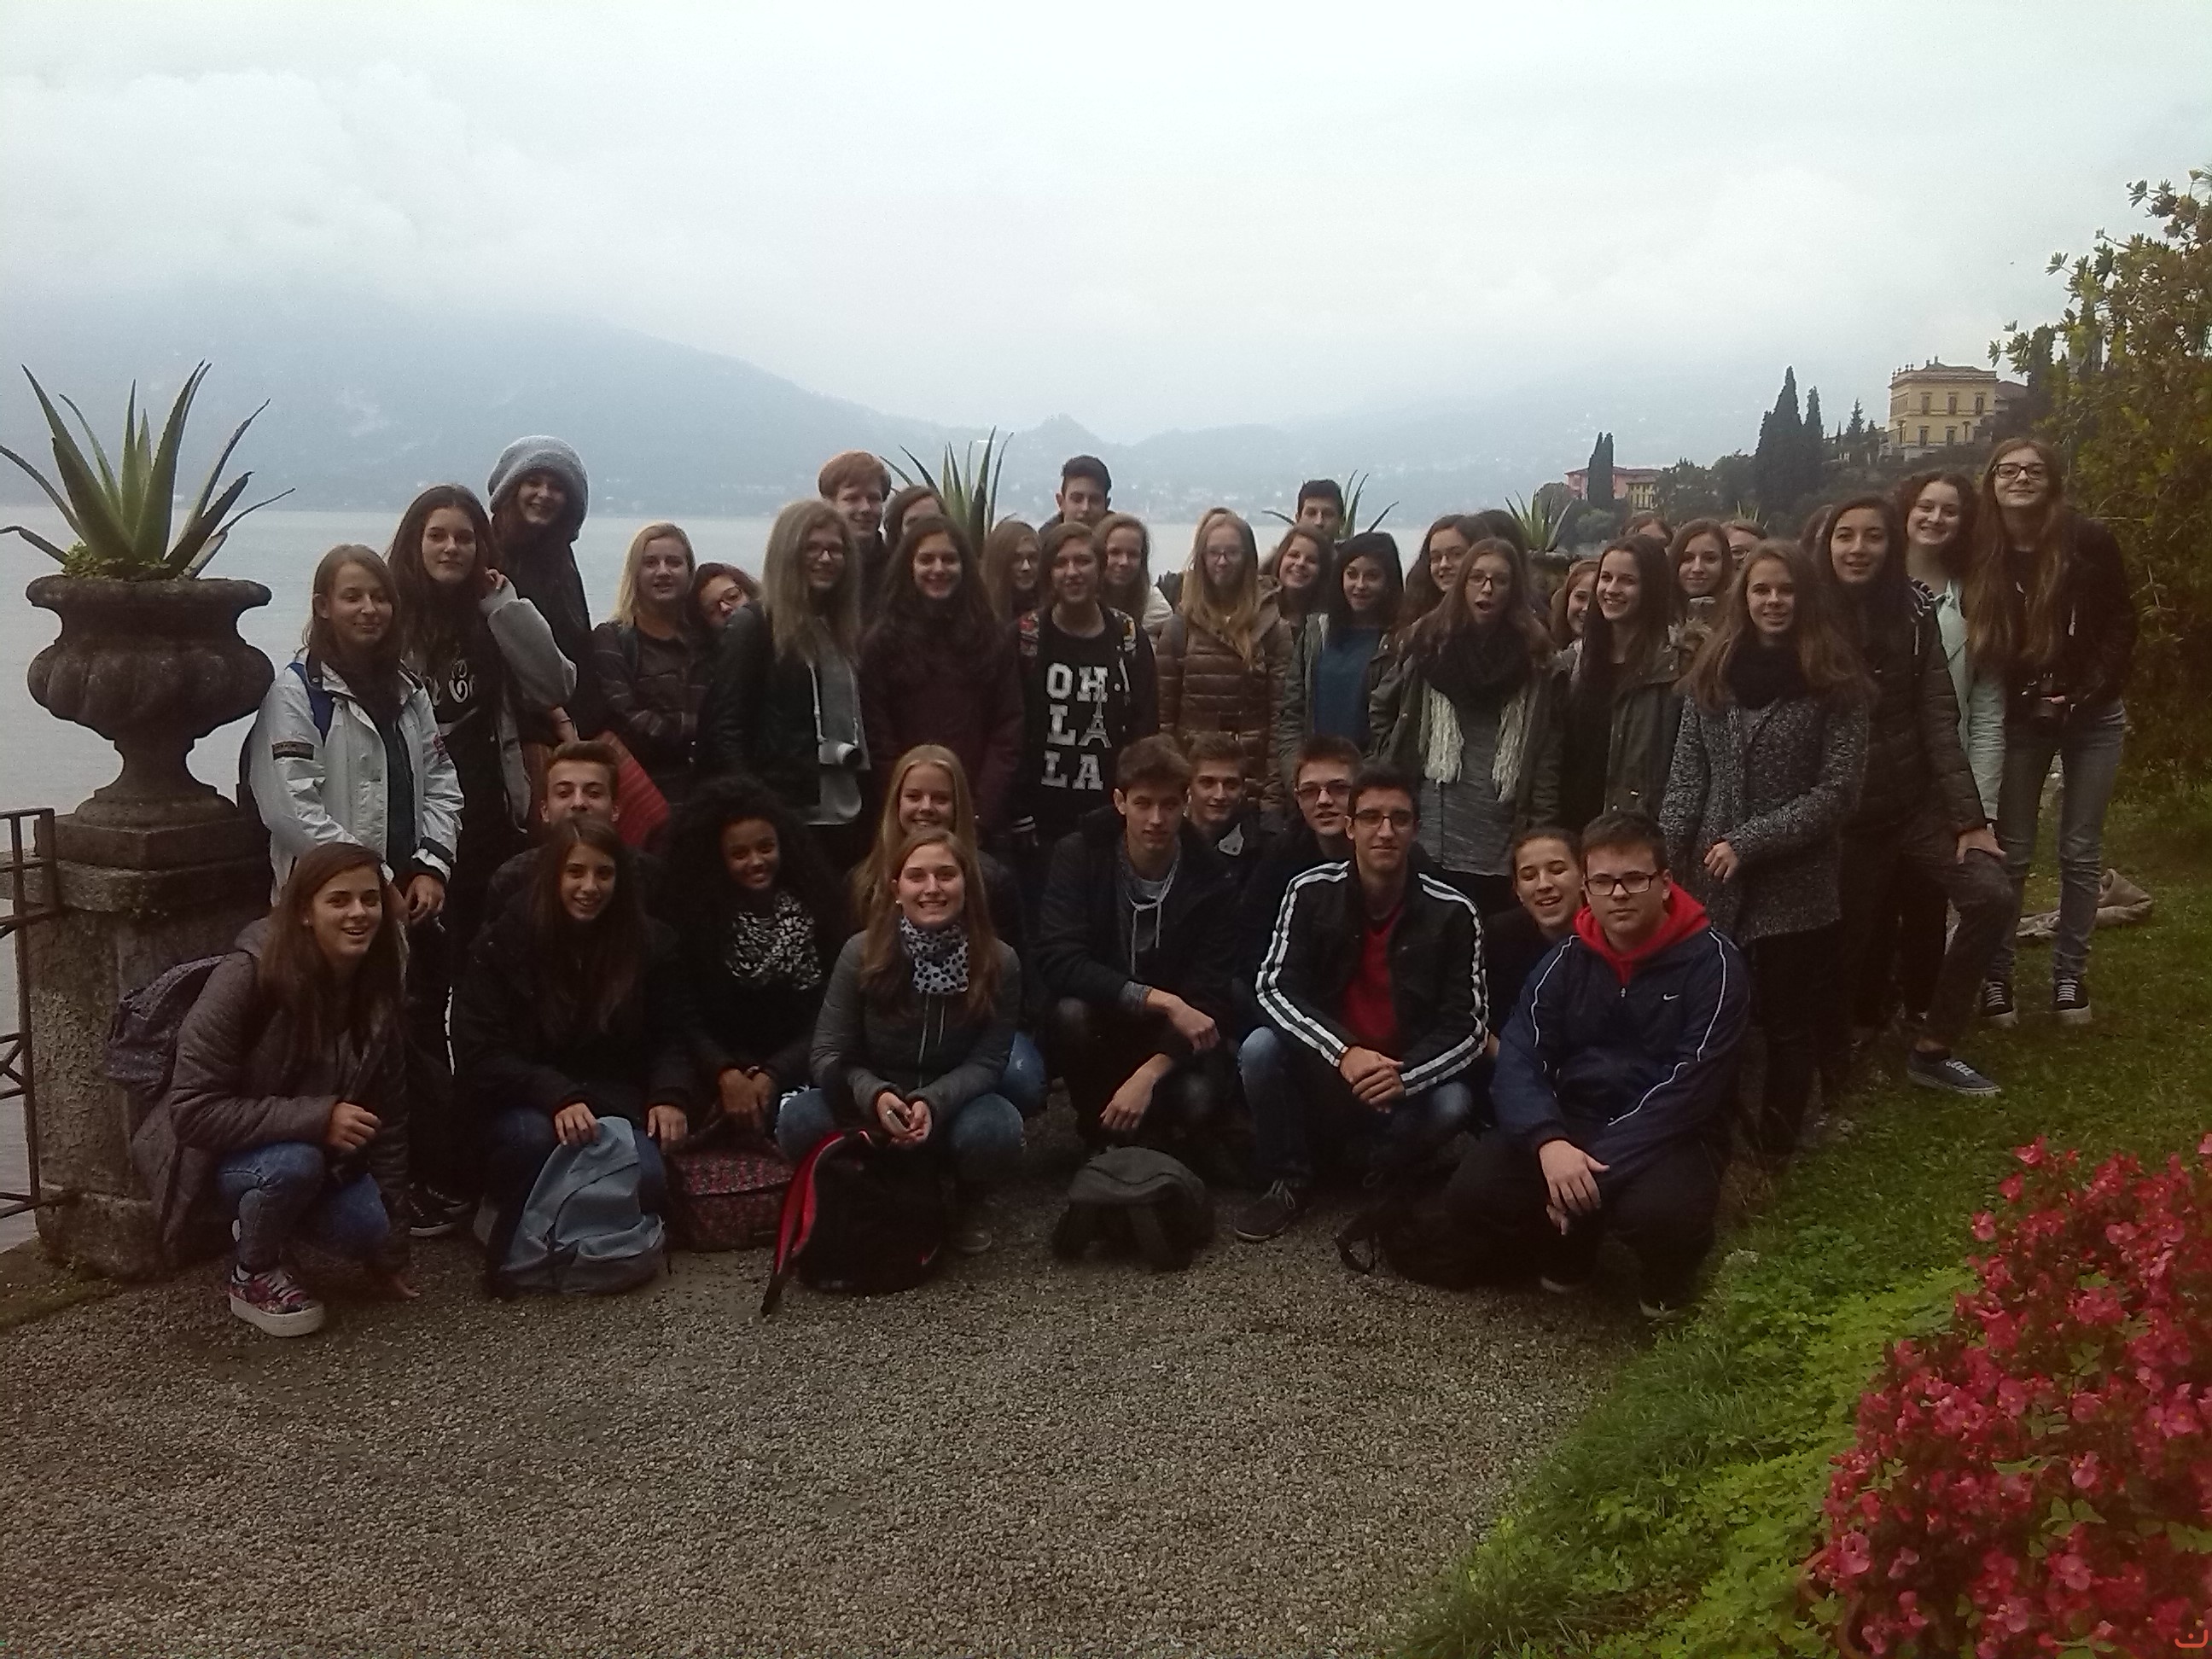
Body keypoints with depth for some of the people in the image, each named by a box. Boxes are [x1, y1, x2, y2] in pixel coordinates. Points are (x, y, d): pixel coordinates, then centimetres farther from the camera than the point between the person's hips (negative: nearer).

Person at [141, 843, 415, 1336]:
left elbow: (389, 1123, -3)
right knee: (294, 1162, -36)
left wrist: (390, 1252, 0)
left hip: (312, 1145, 5)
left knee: (364, 1229, -21)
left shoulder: (376, 991, -10)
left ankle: (260, 1226, 12)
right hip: (219, 1147, -5)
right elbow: (192, 1109, -27)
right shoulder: (248, 976, -27)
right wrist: (316, 1118, -35)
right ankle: (253, 1277, -5)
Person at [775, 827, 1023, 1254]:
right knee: (797, 1122, -31)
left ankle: (969, 1203, 3)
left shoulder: (998, 962, -12)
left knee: (995, 1131, -36)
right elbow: (829, 1053, -10)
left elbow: (987, 1061, -12)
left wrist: (932, 1103, -33)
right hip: (870, 1107, 0)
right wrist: (875, 1095, -32)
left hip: (953, 1104, 0)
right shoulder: (862, 953, -12)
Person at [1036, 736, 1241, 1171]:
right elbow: (1058, 961, -24)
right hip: (1101, 1024, 1)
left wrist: (1149, 1074, -30)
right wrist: (1160, 1000, -33)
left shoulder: (1208, 879, -11)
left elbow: (1208, 999, -15)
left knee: (1199, 1098, -31)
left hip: (1174, 1038, -1)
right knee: (1069, 1013, -32)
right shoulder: (1079, 857, -12)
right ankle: (1106, 1139, -7)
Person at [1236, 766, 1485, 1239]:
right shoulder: (1311, 892, -8)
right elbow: (1275, 988, -14)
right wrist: (1344, 1052, -31)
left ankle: (1383, 1189, 1)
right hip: (1323, 1069, 1)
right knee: (1260, 1050, -28)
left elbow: (1469, 1023, -11)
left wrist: (1403, 1077, -30)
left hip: (1409, 1079, -1)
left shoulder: (1452, 912, -9)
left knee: (1453, 1104, -32)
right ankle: (1290, 1181, -4)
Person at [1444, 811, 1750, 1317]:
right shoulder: (1568, 959, 4)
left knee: (1661, 1212, -37)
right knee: (1473, 1192, -20)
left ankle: (1666, 1275, 2)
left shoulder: (1712, 962, -9)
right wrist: (1549, 1142, -28)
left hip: (1670, 1136, -4)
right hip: (1571, 1124, 4)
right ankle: (1567, 1248, 13)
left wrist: (1598, 1165, -26)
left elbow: (1690, 1087, -18)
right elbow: (1518, 1060, -7)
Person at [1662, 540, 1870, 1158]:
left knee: (1788, 1024, 7)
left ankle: (1773, 1153, 20)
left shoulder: (1835, 682, -4)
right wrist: (1663, 852, -8)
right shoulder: (1712, 673, 6)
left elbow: (1838, 790, -10)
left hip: (1796, 885, -3)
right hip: (1711, 882, 3)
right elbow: (1687, 776, 5)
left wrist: (1750, 842, -16)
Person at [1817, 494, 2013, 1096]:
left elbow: (1939, 720, -2)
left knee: (1991, 896, -14)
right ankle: (1829, 1065, 26)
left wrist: (1968, 817, -7)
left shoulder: (1914, 616, 2)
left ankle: (1933, 1047, 2)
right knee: (1844, 944, 2)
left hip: (1916, 804, 2)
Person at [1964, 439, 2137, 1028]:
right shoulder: (1981, 555, -9)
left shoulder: (2090, 542, -12)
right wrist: (2025, 697, -7)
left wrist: (2088, 693, -12)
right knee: (2011, 855, 3)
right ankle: (1996, 974, 12)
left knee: (2081, 852, 7)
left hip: (2092, 719, 0)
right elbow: (1975, 645, 0)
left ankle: (2070, 972, 18)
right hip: (2019, 721, 0)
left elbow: (2121, 624, -4)